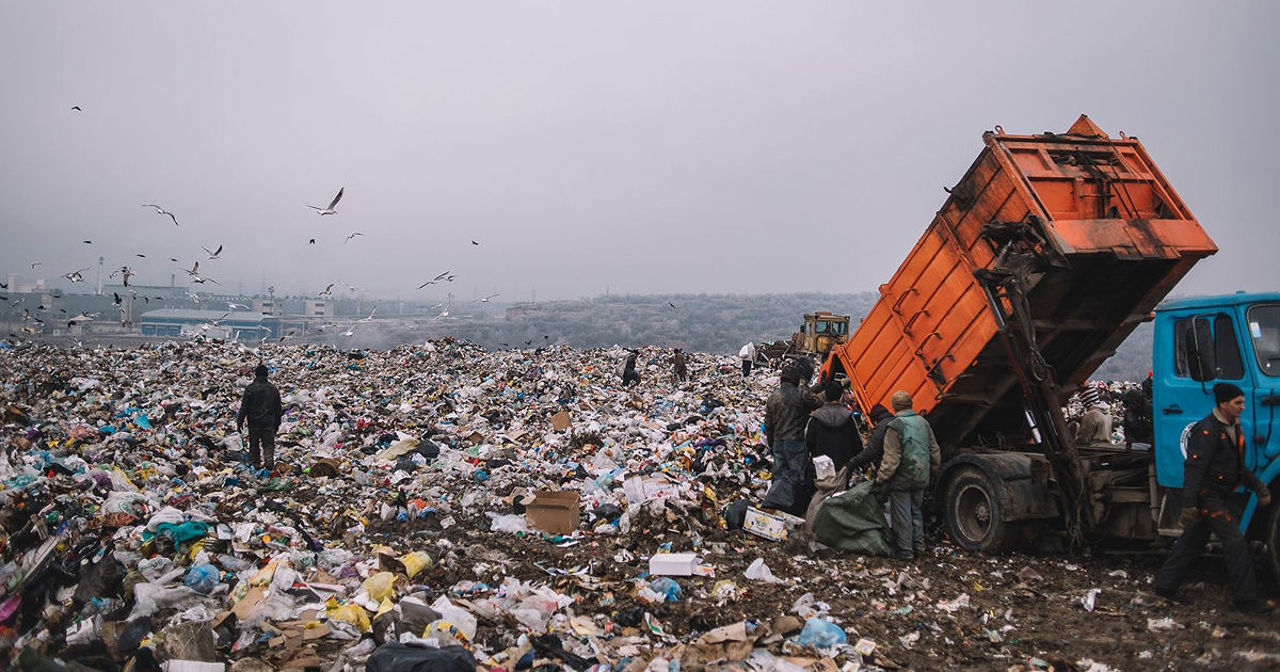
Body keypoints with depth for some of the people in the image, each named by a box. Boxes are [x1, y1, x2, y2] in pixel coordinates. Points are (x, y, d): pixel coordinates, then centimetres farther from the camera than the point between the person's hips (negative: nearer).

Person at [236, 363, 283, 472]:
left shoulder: (250, 389, -8)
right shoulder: (273, 389, 3)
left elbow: (244, 407, -7)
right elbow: (278, 408, 10)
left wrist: (240, 422, 1)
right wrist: (277, 423, 19)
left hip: (254, 422, -1)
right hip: (268, 422, 1)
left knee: (254, 444, 11)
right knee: (268, 444, 4)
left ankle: (255, 464, 16)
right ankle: (269, 463, -13)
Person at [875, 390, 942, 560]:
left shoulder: (895, 426, -17)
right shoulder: (923, 422, 5)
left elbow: (891, 459, -19)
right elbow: (935, 451, 12)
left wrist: (881, 478, -11)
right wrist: (932, 472, 25)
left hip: (902, 479, -7)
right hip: (921, 478, 7)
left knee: (902, 515, 2)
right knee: (916, 511, 21)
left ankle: (905, 551, 7)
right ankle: (918, 544, 25)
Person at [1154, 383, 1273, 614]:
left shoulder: (1233, 427, 11)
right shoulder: (1207, 430, -20)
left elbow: (1237, 465, 23)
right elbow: (1193, 467, -23)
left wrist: (1256, 485, 15)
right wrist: (1189, 505, -27)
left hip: (1218, 495, 10)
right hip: (1206, 495, -10)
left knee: (1193, 541, 15)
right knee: (1236, 543, -9)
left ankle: (1165, 586, 25)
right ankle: (1245, 599, -2)